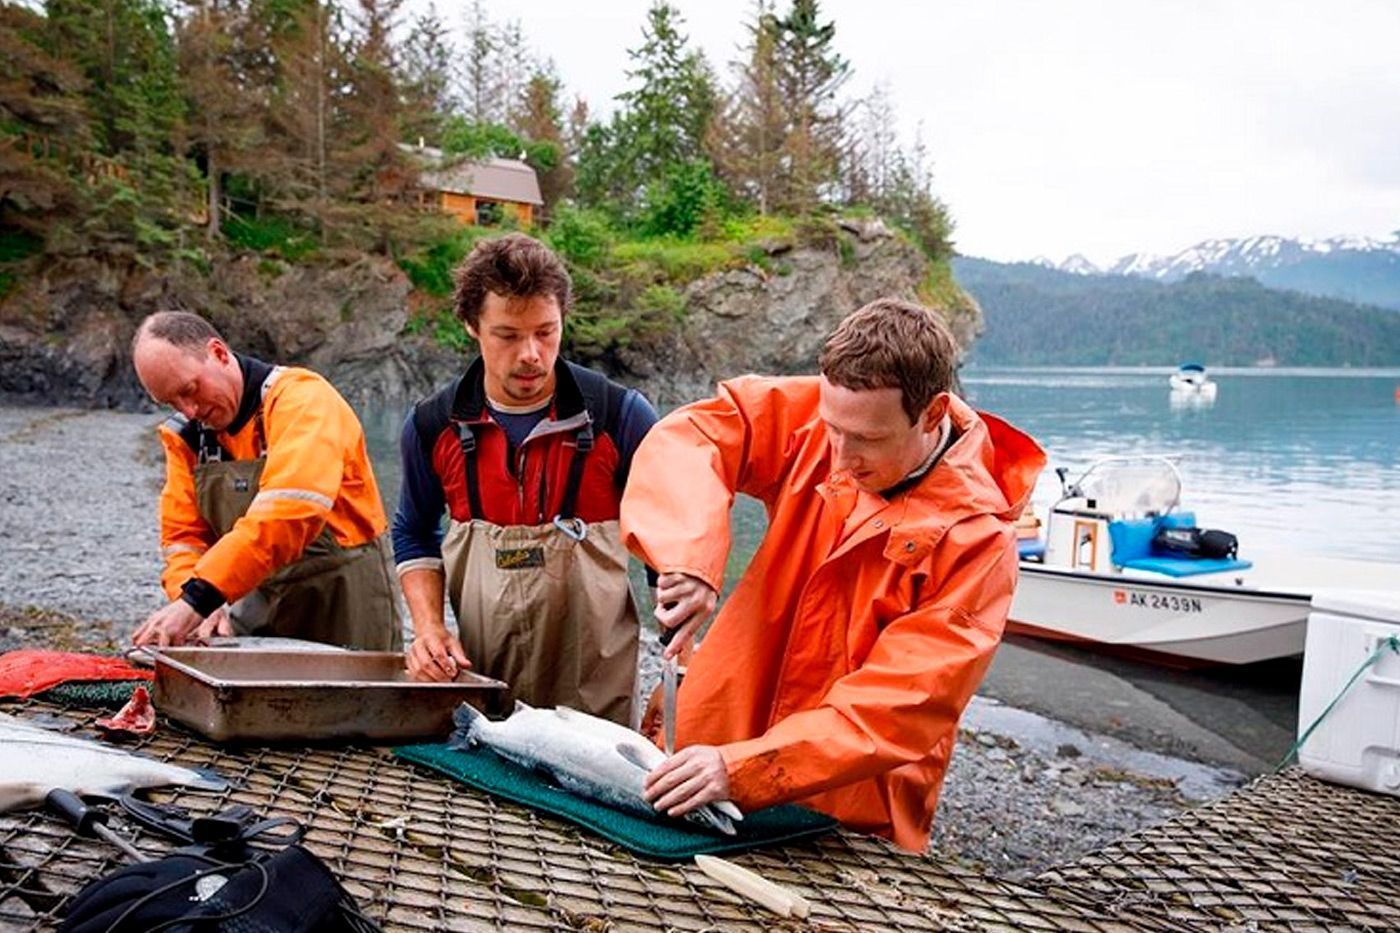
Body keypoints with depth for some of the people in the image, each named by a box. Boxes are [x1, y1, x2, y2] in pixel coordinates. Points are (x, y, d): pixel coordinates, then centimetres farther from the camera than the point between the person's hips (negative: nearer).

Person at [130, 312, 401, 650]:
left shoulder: (301, 399, -16)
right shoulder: (185, 435, 5)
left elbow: (287, 514, -30)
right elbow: (183, 537, 1)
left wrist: (198, 598, -33)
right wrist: (198, 609, -19)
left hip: (344, 612, -5)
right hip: (257, 613, 5)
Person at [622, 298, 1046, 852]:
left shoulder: (977, 537, -15)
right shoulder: (815, 416, -3)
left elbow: (905, 707, -20)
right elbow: (690, 435, -9)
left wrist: (744, 769, -29)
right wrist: (688, 560, -26)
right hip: (709, 741, 3)